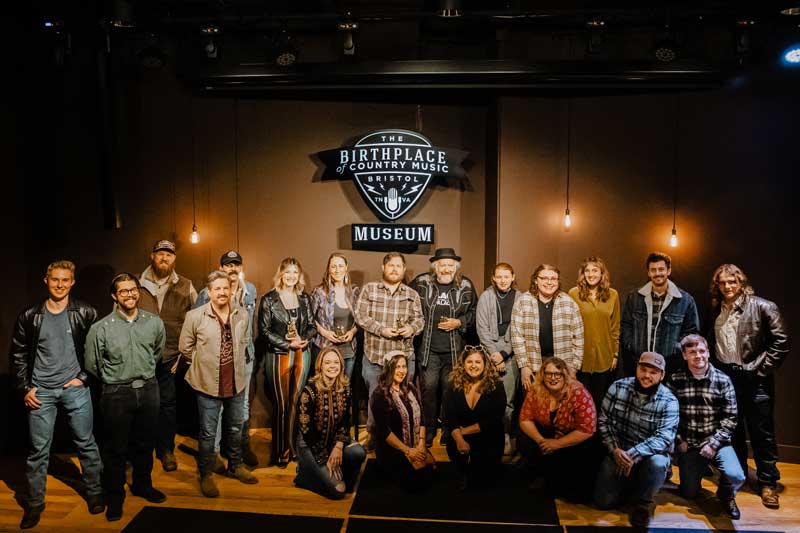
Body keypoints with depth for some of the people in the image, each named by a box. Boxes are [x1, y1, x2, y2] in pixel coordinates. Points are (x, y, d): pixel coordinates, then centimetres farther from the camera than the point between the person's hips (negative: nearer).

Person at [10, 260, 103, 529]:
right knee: (38, 450, 7)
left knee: (86, 444, 8)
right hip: (41, 391, 1)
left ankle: (95, 492, 25)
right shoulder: (29, 316, -1)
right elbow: (18, 354, 6)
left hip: (75, 389, -1)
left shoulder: (85, 313, -5)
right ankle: (34, 503, 22)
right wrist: (25, 387, 1)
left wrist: (84, 376, -4)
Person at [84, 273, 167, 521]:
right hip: (116, 394, -3)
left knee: (145, 444, 17)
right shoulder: (101, 328, -11)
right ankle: (114, 496, 25)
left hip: (148, 390, 3)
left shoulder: (154, 322, -2)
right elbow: (92, 365, -1)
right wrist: (115, 379, 9)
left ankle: (142, 485, 37)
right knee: (116, 448, 8)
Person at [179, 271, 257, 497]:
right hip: (208, 383, -3)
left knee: (235, 428, 19)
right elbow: (185, 347, -1)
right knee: (208, 433, 7)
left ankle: (235, 466, 38)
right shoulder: (195, 316, -12)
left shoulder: (242, 315, -2)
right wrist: (204, 364, 4)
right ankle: (206, 474, 25)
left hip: (236, 382, 4)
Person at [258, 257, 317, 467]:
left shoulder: (304, 299, 9)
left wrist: (305, 339, -9)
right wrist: (288, 344, -13)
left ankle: (290, 448, 20)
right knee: (281, 405, 0)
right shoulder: (269, 299, -3)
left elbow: (312, 326, 12)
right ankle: (279, 452, 13)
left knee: (295, 403, 7)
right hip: (278, 356, -3)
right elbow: (264, 330, -6)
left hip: (302, 355, 4)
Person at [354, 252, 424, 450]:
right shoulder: (369, 289, 2)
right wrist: (381, 329, -14)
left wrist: (412, 328, -11)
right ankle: (373, 436, 21)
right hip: (374, 355, -1)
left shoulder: (412, 294, 9)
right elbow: (360, 316, -3)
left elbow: (420, 319, 11)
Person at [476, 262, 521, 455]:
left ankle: (505, 437, 9)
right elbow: (482, 329, 1)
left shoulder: (520, 298, 4)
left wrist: (503, 353, -6)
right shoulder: (486, 297, 3)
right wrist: (494, 354, -5)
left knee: (508, 399, -2)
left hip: (511, 353, 0)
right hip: (490, 352, 0)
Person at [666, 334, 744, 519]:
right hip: (688, 443, 1)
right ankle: (700, 468, 38)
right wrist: (678, 441, -5)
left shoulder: (723, 380, -5)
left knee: (735, 476, -27)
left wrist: (714, 444, -13)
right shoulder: (675, 380, -4)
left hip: (717, 441, -1)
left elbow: (730, 417, -6)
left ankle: (726, 496, 10)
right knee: (689, 494, 3)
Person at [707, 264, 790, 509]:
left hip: (754, 379, -5)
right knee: (732, 429, 14)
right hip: (725, 377, 5)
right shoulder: (717, 310, 8)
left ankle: (768, 482, 13)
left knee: (762, 432, 1)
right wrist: (715, 369, 7)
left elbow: (781, 342, -11)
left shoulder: (763, 307, -8)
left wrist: (761, 371, -11)